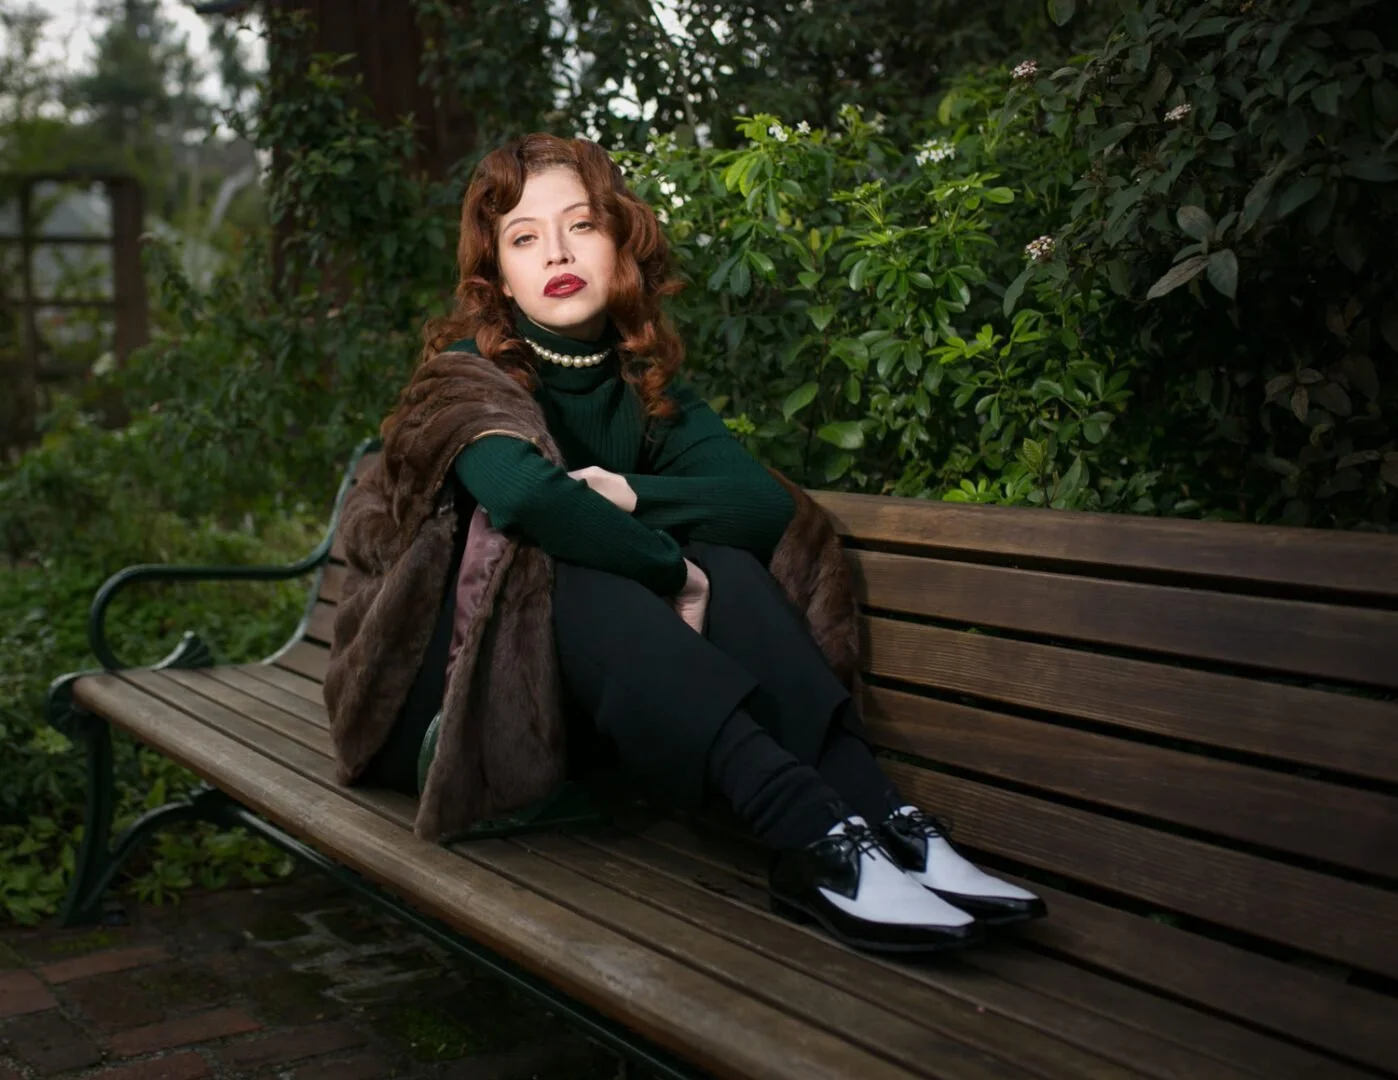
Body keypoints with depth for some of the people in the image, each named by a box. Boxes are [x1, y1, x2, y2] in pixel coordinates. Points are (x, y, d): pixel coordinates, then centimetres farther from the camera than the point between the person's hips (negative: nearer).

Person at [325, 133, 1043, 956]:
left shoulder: (643, 379, 4)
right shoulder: (470, 369, -13)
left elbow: (767, 503, -10)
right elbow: (525, 494, -36)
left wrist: (629, 494, -23)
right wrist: (673, 573, -27)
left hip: (585, 695, 5)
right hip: (453, 673, -5)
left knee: (729, 570, -19)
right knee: (580, 584, -34)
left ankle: (881, 818, -36)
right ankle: (814, 838, -49)